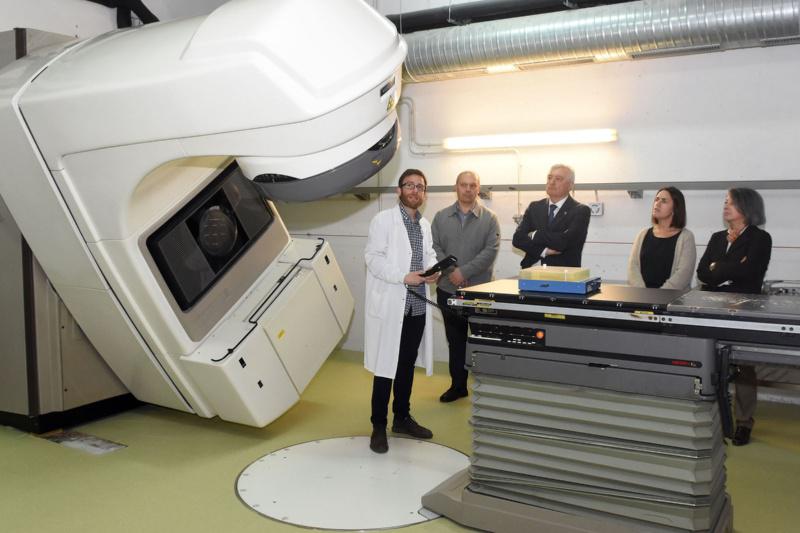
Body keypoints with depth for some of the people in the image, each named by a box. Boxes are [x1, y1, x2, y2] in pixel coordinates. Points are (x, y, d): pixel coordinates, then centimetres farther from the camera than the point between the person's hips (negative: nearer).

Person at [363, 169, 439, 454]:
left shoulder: (425, 224, 14)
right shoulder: (383, 219, -6)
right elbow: (373, 257, -13)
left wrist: (433, 270, -5)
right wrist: (404, 277, -22)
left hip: (417, 306, 6)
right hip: (390, 304, -6)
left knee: (407, 364, 15)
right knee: (386, 366, 0)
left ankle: (402, 418, 29)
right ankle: (379, 426, 11)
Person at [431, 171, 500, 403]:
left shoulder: (489, 218, 0)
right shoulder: (441, 217, 7)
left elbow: (491, 251, -10)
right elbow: (434, 247, 0)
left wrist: (464, 272, -17)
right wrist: (450, 271, -14)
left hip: (479, 290, -3)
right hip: (447, 290, 3)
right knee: (455, 340, 13)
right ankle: (458, 385, 25)